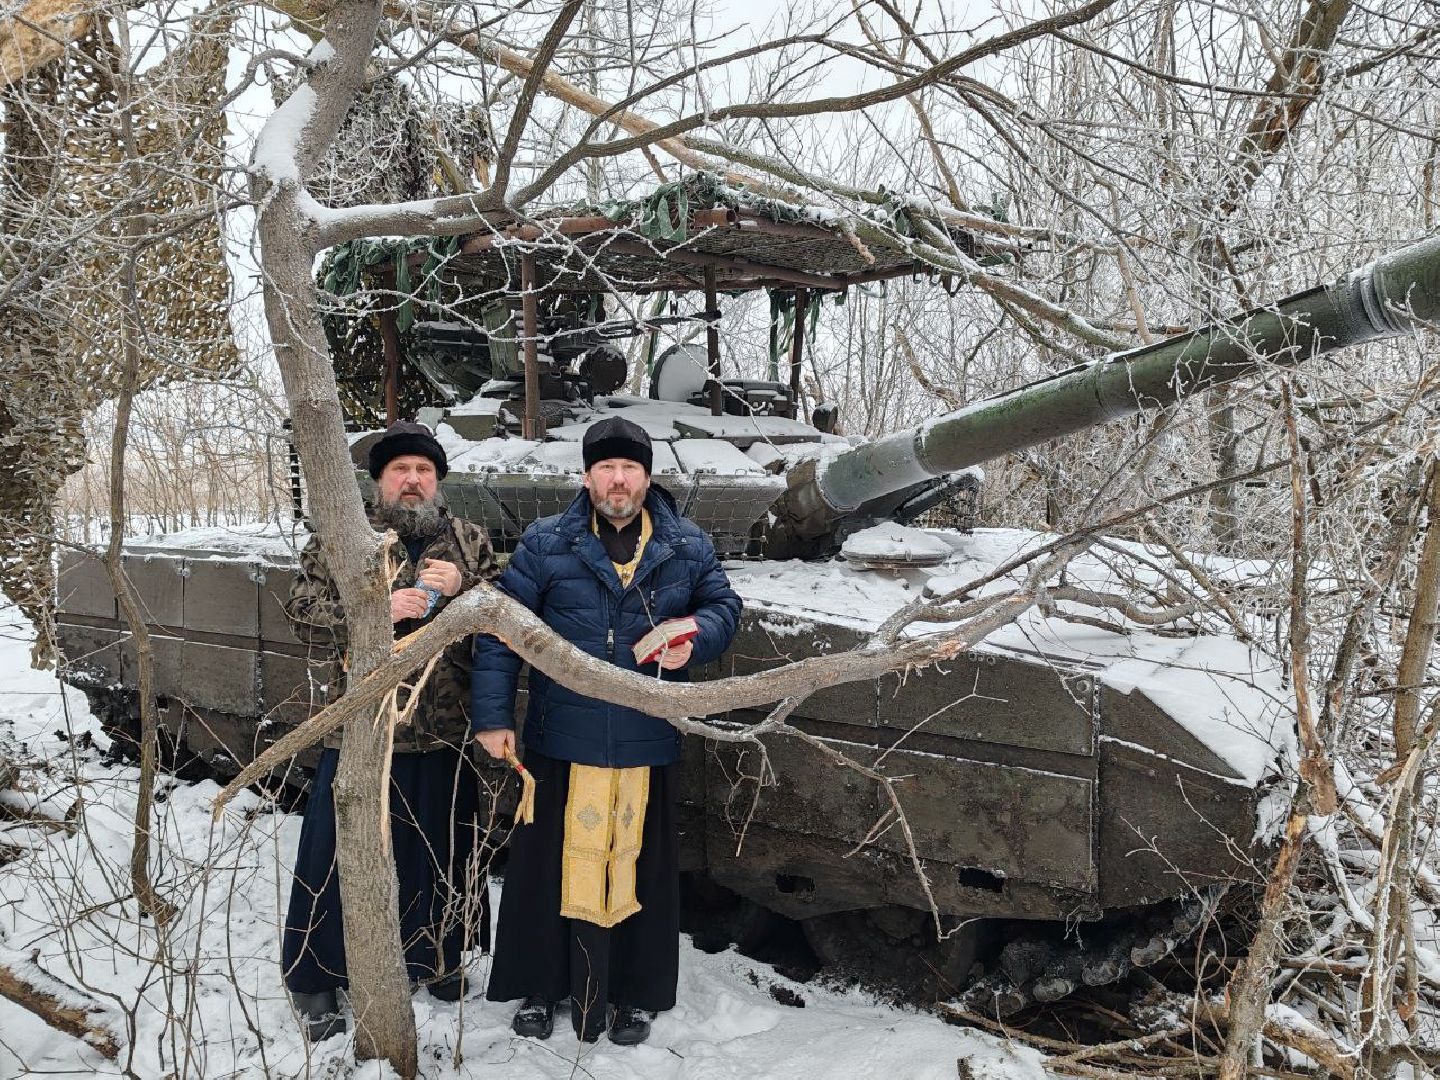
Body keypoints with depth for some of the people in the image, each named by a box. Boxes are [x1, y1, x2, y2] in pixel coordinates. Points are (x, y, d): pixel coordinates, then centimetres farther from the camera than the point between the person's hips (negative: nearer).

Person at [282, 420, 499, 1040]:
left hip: (446, 733, 3)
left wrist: (461, 589, -15)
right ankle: (315, 978, 23)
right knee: (341, 851, 6)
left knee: (443, 848, 16)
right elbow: (304, 611, -9)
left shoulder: (470, 542, 7)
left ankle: (434, 956, 37)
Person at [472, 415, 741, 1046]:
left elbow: (723, 605, 13)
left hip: (649, 746, 1)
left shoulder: (687, 547, 3)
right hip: (561, 741, -1)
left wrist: (695, 641, -9)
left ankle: (637, 994, 31)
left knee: (641, 868, 11)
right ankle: (539, 986, 31)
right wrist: (492, 715, -6)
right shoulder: (545, 544, -3)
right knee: (549, 862, 9)